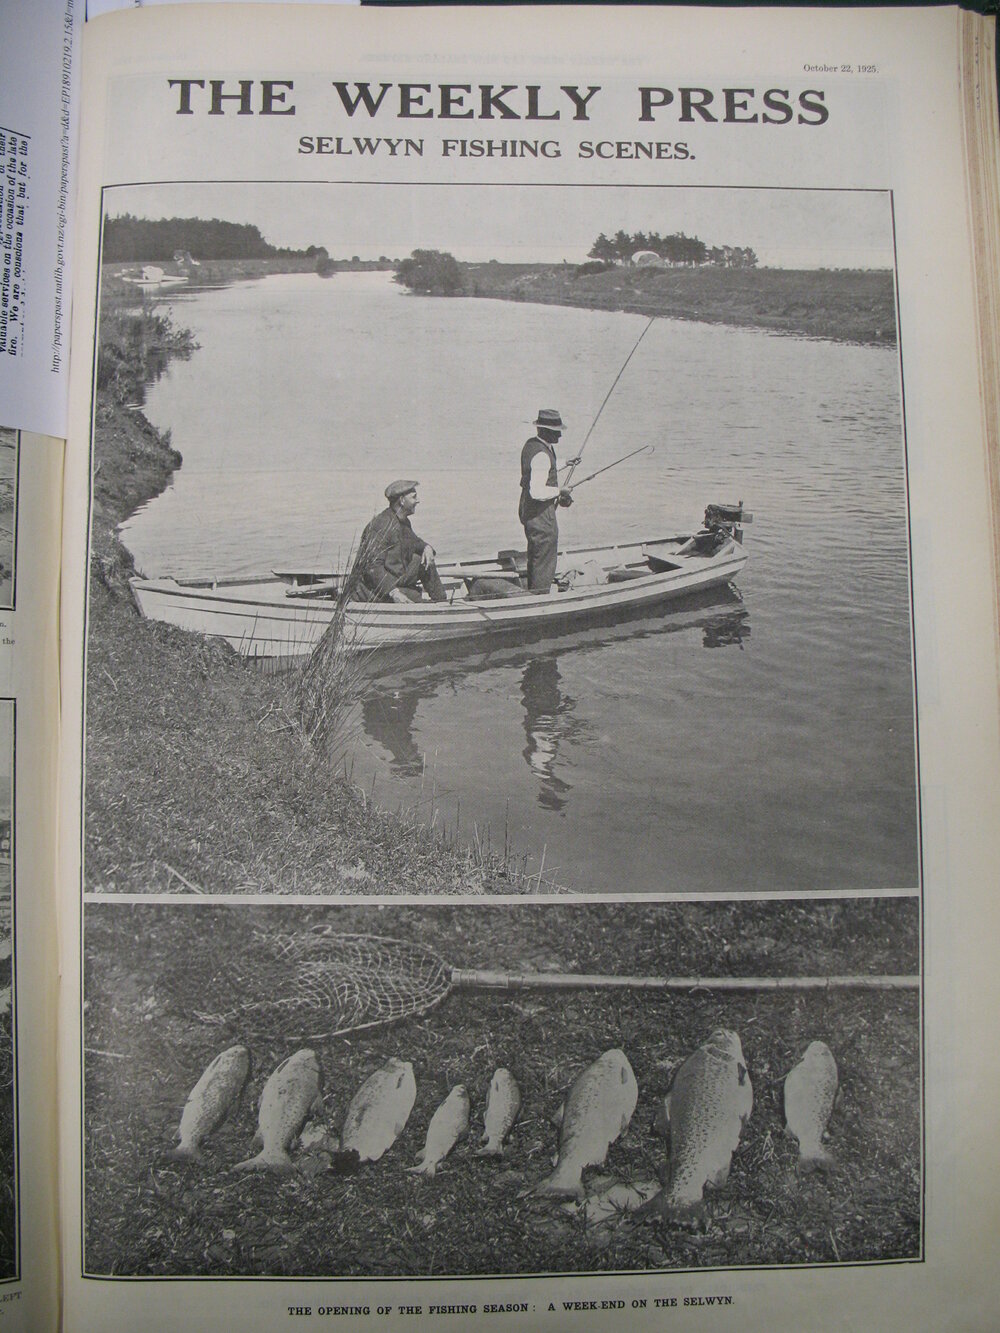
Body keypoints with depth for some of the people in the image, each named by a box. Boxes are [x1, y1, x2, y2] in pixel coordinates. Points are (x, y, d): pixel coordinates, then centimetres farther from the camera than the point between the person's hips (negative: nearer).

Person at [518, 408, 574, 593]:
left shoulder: (530, 444, 8)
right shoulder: (542, 454, -23)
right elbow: (537, 492, -30)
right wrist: (559, 491, -15)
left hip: (527, 509, 10)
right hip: (541, 513, -10)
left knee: (535, 559, 21)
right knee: (545, 562, -1)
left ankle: (532, 593, 32)